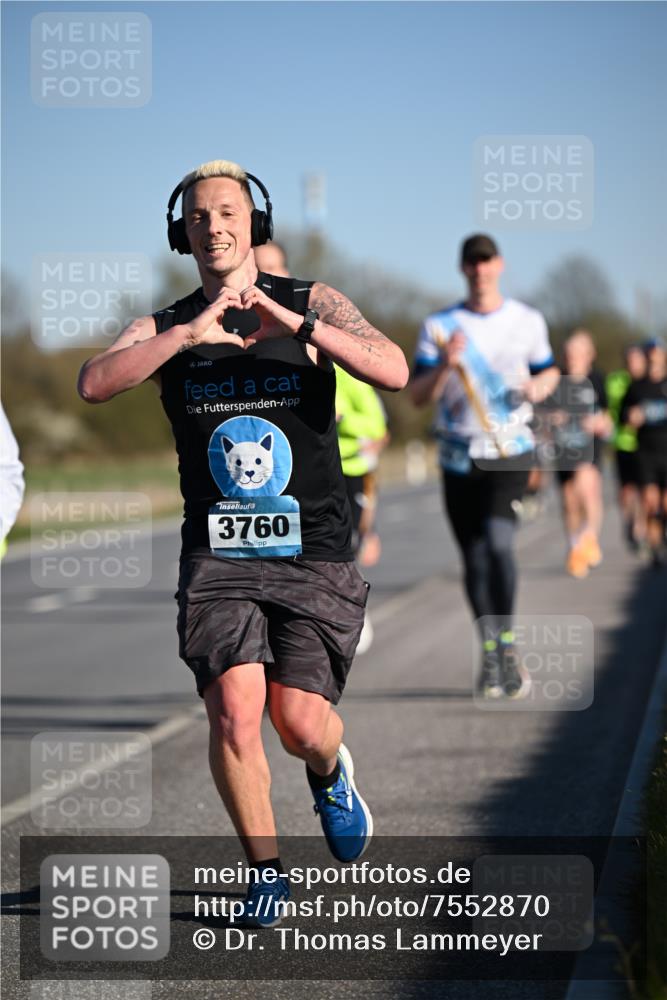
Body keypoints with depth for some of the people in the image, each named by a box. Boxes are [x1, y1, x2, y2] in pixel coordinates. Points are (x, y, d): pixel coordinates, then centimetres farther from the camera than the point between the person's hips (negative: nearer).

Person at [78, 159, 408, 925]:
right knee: (234, 711, -15)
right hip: (218, 554, 1)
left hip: (314, 553, -1)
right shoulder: (166, 328, 5)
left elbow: (394, 372, -17)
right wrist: (191, 332, -25)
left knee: (301, 725, -7)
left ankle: (330, 776, 31)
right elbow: (92, 384, -15)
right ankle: (265, 869, 6)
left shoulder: (312, 304, 0)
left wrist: (293, 323, -27)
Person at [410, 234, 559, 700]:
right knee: (474, 557, 4)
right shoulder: (439, 326, 3)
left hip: (511, 451, -1)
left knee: (498, 539, -22)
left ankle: (508, 645, -9)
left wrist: (541, 385, -3)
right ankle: (490, 653, 18)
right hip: (459, 456, 1)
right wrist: (445, 365, -21)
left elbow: (548, 370, 20)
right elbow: (418, 396, -2)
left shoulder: (528, 321, 6)